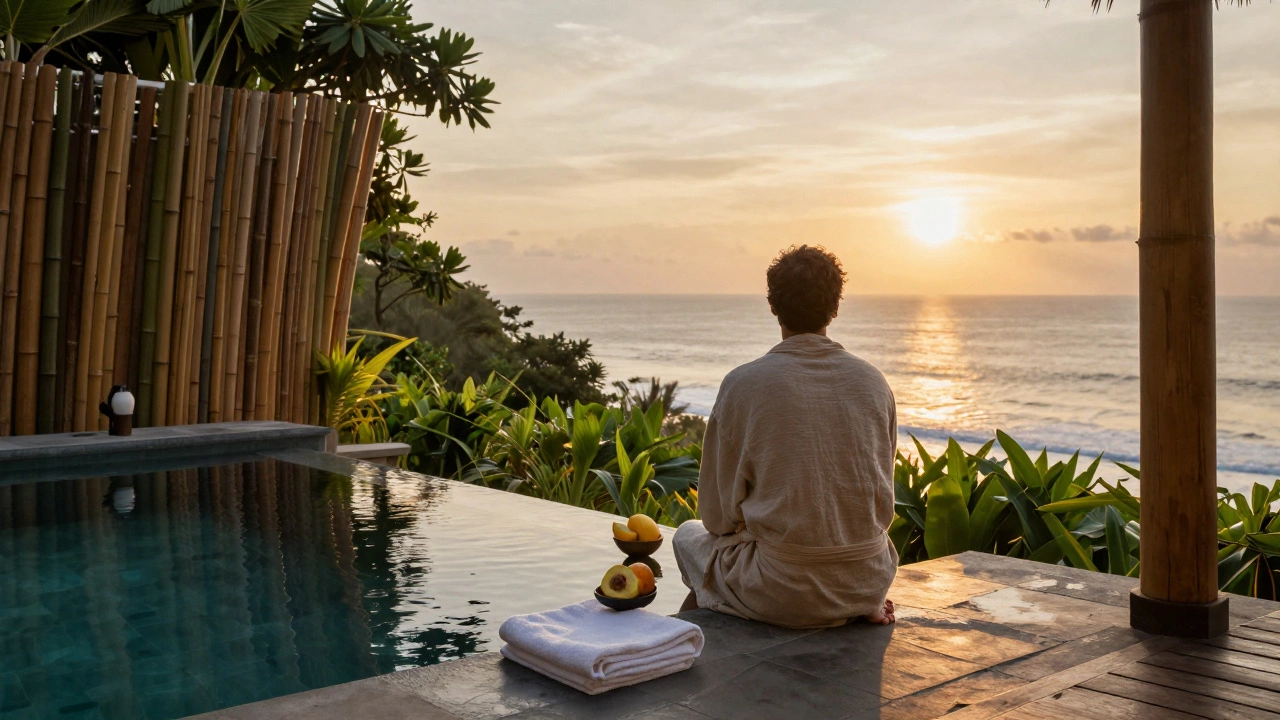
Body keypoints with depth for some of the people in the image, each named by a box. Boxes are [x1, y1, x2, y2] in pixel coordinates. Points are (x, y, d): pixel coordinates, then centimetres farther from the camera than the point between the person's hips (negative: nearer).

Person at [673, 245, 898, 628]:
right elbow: (882, 500, 10)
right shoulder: (873, 381, 0)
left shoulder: (743, 384, -11)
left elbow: (718, 514, -4)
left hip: (784, 590, -3)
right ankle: (863, 607, 19)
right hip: (870, 581, 4)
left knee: (690, 536, 23)